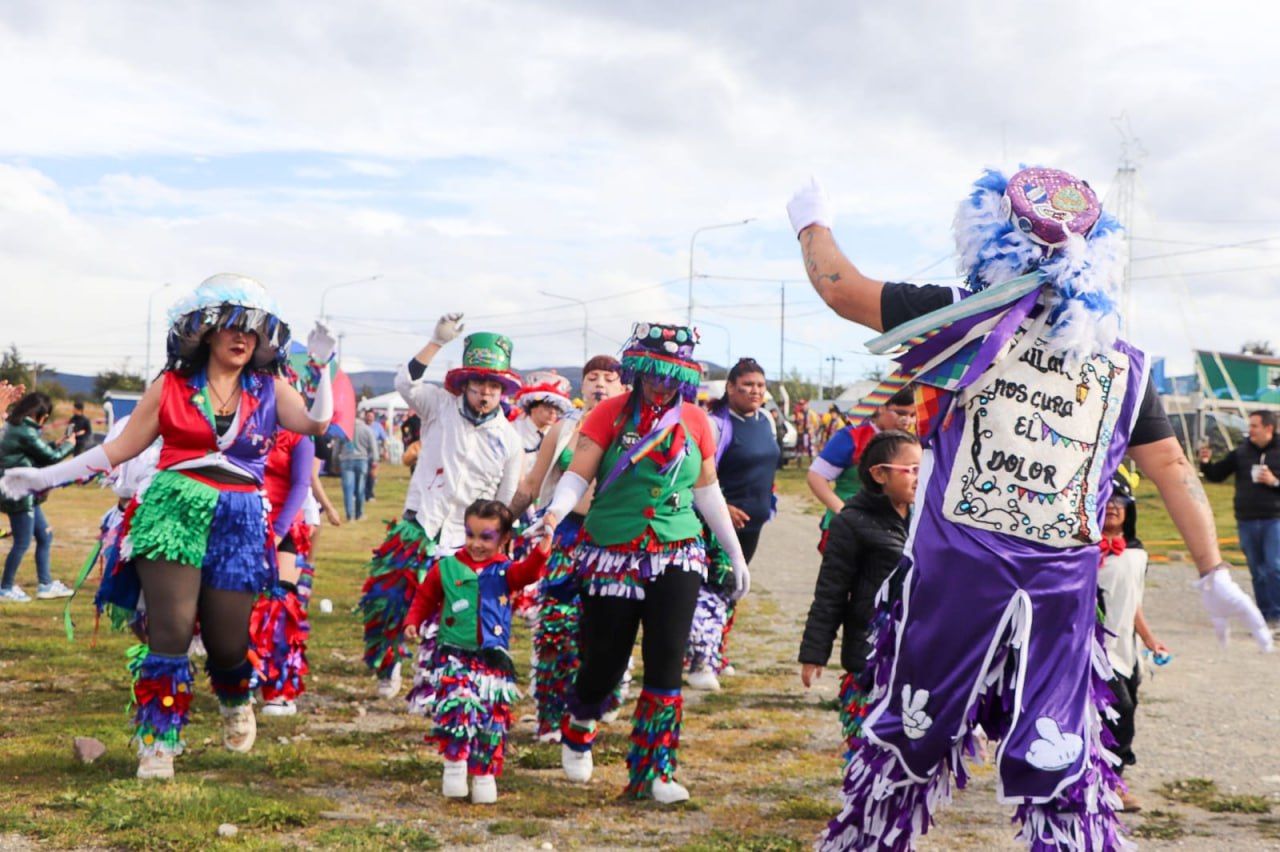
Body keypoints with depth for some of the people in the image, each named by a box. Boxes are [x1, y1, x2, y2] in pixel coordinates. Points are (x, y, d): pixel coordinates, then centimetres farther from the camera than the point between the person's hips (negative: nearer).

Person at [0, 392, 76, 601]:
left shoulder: (17, 427, 11)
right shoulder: (25, 432, -19)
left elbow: (38, 454, 19)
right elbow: (51, 457, -12)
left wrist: (56, 445, 11)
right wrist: (68, 445, 5)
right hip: (19, 494, -10)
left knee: (45, 535, 15)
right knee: (22, 543, -1)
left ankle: (45, 584, 20)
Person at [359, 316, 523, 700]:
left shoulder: (509, 440, 2)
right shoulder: (441, 406, 0)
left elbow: (504, 503, 9)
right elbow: (406, 383, -18)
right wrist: (438, 341, -24)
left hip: (464, 542, 0)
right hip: (418, 528, 0)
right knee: (384, 598, -4)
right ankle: (387, 667, 21)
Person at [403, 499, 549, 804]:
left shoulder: (504, 571, 2)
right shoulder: (446, 567, 3)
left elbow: (526, 573, -17)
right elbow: (425, 598, 14)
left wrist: (541, 551, -34)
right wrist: (413, 621, -1)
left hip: (494, 659, 1)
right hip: (454, 656, -1)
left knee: (492, 718, 3)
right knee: (458, 704, -21)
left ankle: (485, 774, 17)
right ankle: (454, 763, -5)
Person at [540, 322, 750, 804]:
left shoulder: (694, 420, 5)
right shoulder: (610, 414, -4)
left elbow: (707, 489, 13)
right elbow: (578, 474, -10)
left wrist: (735, 552, 14)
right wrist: (556, 511, -30)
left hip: (676, 558, 2)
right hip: (612, 558, -2)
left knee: (667, 662, -5)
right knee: (605, 660, 5)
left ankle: (656, 770, 4)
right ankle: (578, 729, 37)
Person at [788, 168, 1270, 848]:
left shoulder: (972, 321, -3)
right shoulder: (1121, 363, 6)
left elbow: (841, 288, 3)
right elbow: (1172, 466, 6)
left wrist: (812, 223, 22)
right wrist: (1214, 576, 10)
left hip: (956, 576, -2)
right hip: (1062, 590, 2)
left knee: (906, 743, 14)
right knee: (1060, 768, 7)